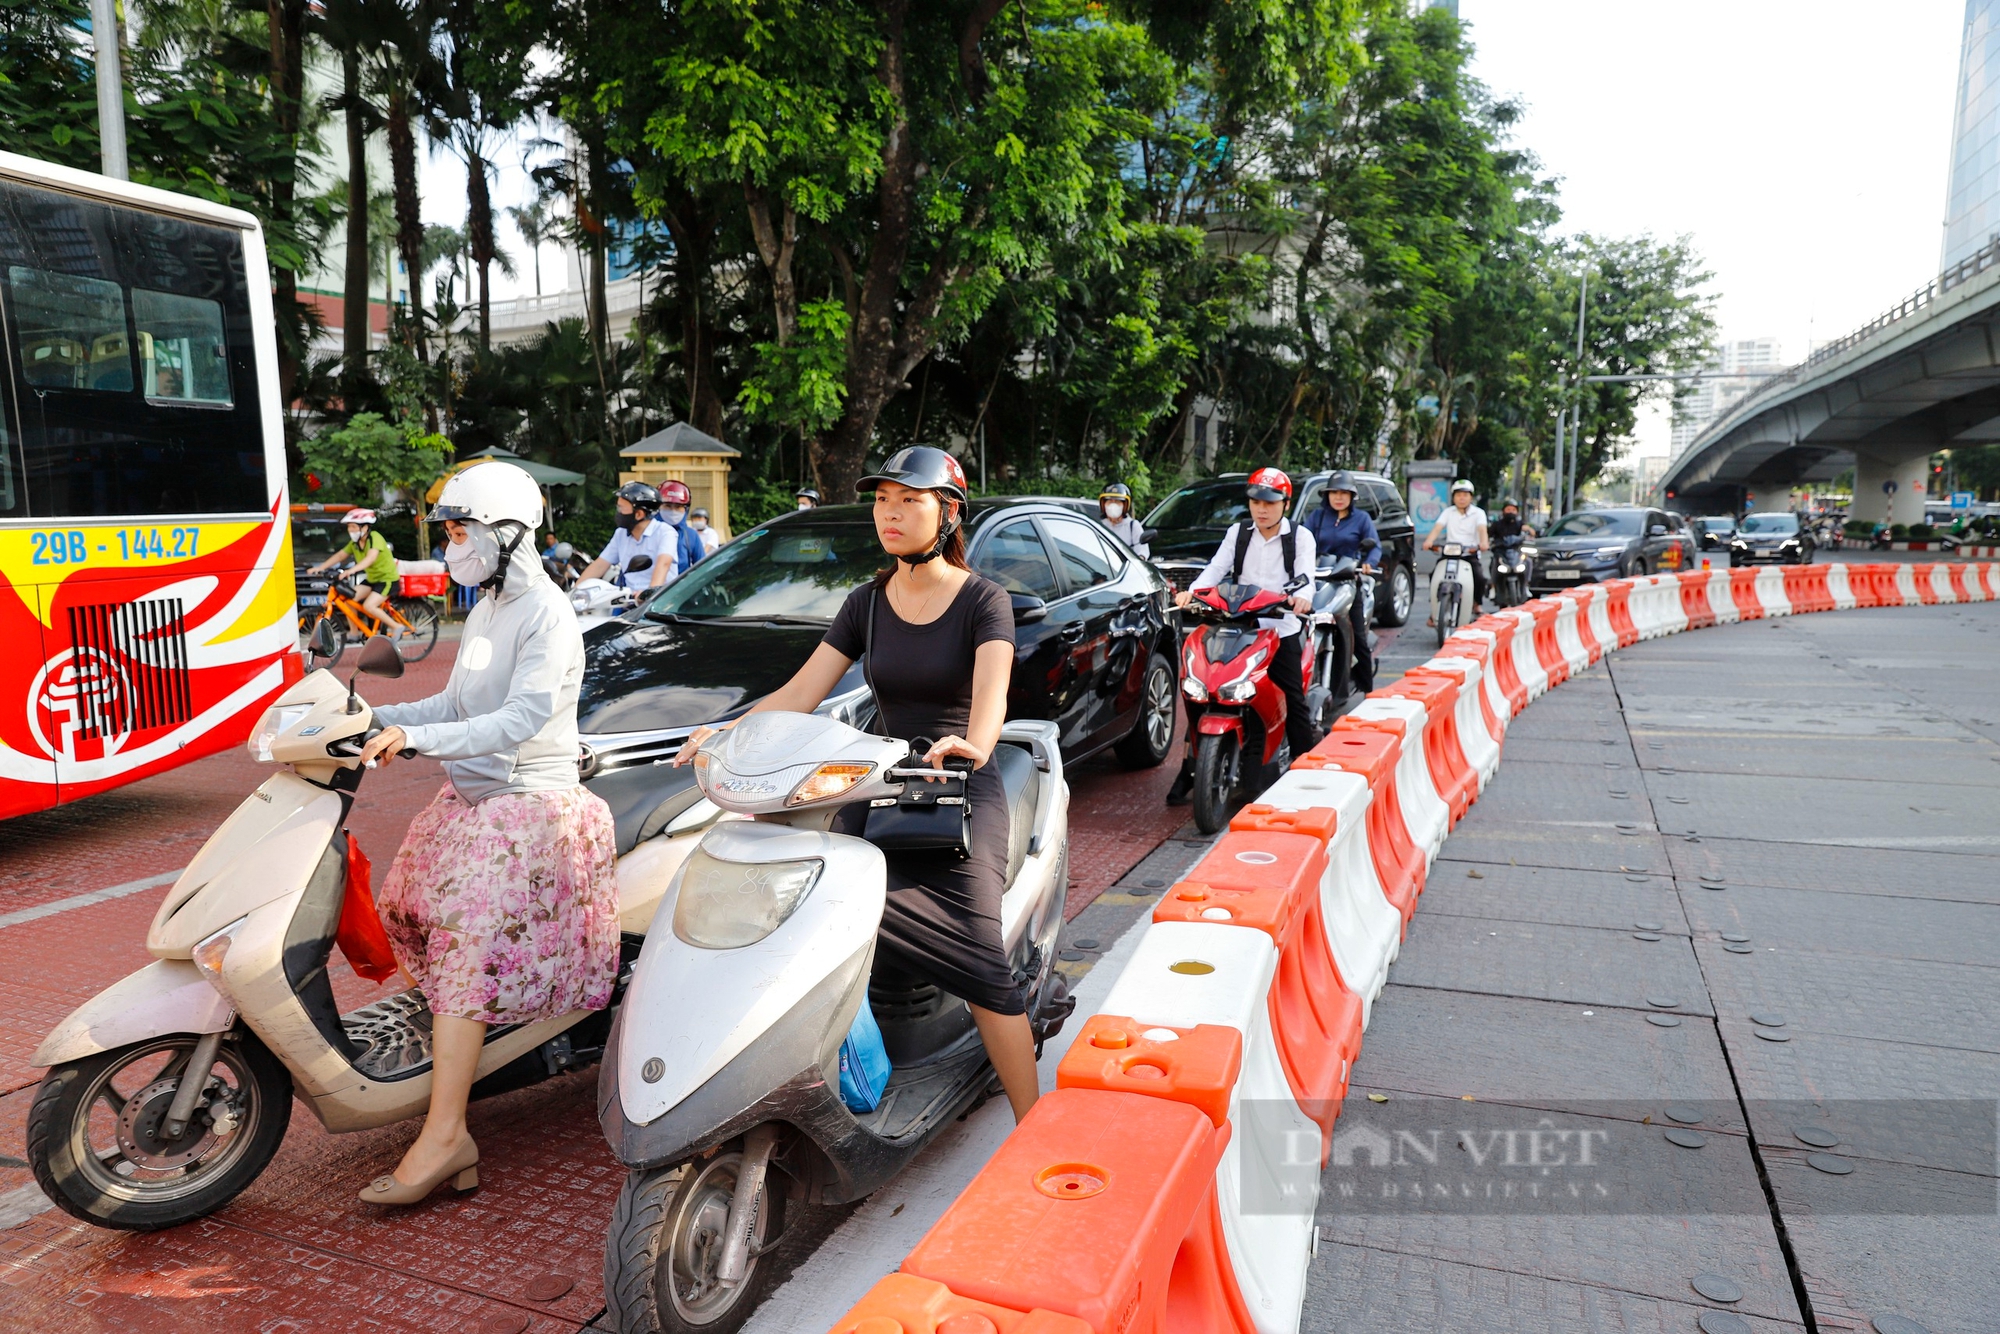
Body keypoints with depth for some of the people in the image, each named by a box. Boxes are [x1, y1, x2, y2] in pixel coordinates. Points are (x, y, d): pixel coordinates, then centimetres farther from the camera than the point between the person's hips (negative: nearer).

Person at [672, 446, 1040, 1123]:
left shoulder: (984, 600, -3)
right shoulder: (866, 603, 11)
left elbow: (990, 692, -21)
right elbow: (800, 693, 5)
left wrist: (973, 744, -43)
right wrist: (727, 732, -11)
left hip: (963, 796, -4)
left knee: (980, 964, -14)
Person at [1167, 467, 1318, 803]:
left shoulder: (1300, 537, 4)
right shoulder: (1238, 533, 12)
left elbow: (1306, 574, -11)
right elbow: (1216, 568, 0)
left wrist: (1302, 595, -35)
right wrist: (1192, 591, -20)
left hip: (1281, 630, -2)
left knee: (1294, 703, -4)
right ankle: (1191, 767, 4)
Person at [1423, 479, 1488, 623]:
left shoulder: (1478, 513, 6)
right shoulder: (1448, 512, 13)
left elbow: (1482, 529, -14)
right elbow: (1437, 527, -4)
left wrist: (1483, 542, -36)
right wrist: (1429, 541, -26)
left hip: (1471, 553, -2)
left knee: (1480, 577, -25)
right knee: (1434, 575, -22)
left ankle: (1477, 605, 4)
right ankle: (1435, 609, -10)